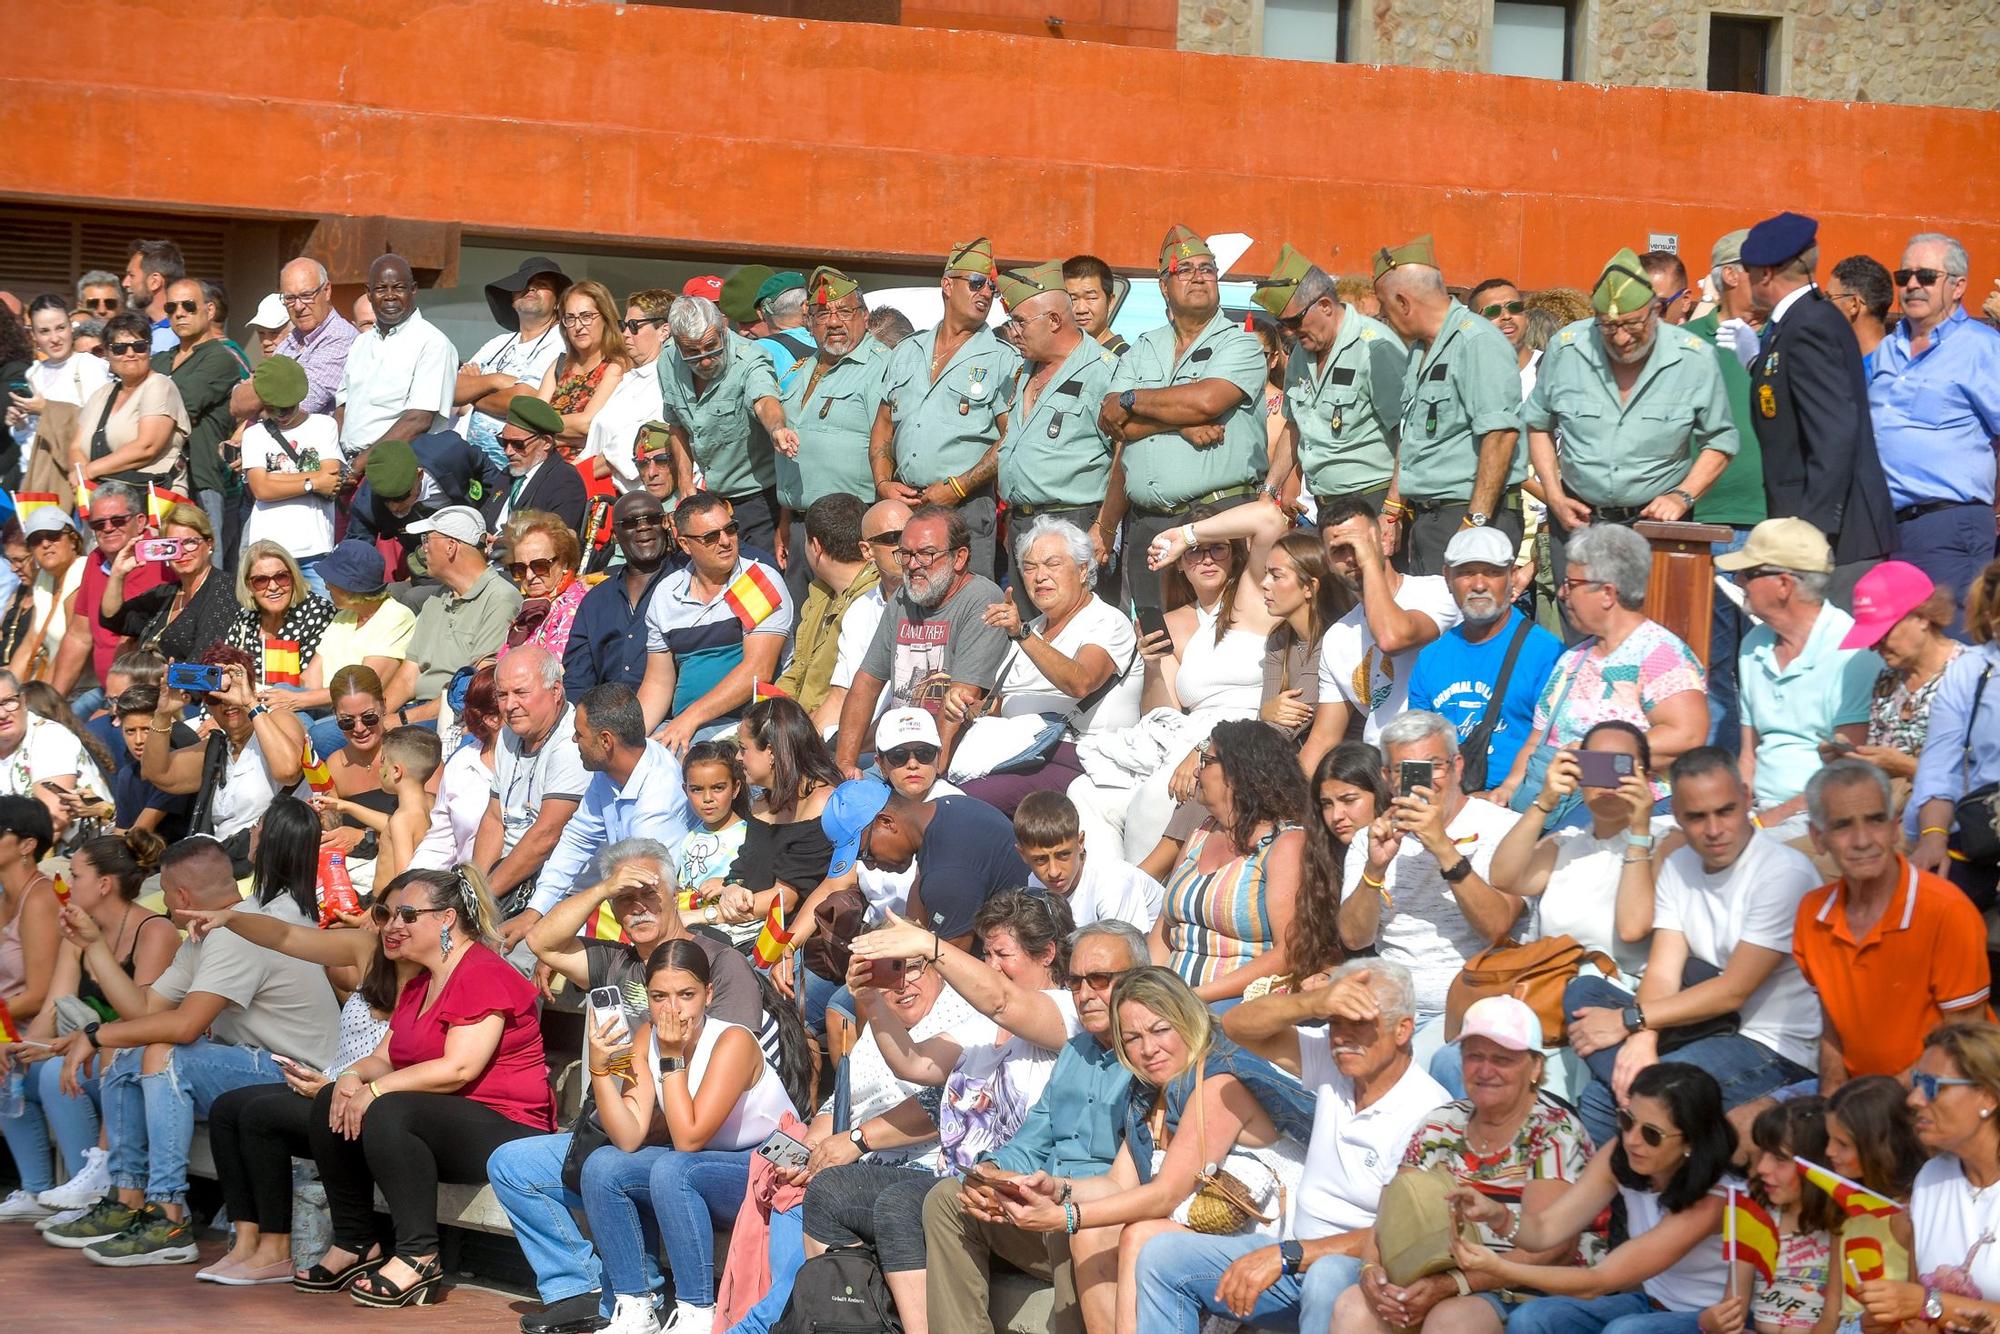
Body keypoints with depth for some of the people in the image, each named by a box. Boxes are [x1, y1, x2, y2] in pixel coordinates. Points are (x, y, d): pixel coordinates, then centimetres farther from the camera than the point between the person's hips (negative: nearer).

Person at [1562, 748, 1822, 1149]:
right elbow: (1663, 972, -1)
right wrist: (1642, 1037, -23)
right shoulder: (1677, 867, 9)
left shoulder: (1784, 872, -15)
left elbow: (1733, 991, -16)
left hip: (1774, 1050, -8)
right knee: (1582, 992, -12)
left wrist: (1630, 1019, -16)